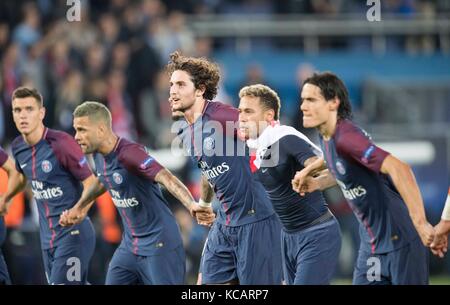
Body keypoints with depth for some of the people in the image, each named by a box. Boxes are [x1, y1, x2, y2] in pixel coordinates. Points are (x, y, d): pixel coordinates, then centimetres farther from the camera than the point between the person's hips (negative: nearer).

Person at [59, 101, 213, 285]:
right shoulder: (98, 155, 3)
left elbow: (166, 179, -38)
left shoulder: (130, 153, -24)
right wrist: (80, 207, 37)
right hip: (129, 246, 9)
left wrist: (192, 205, -55)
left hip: (159, 245, -9)